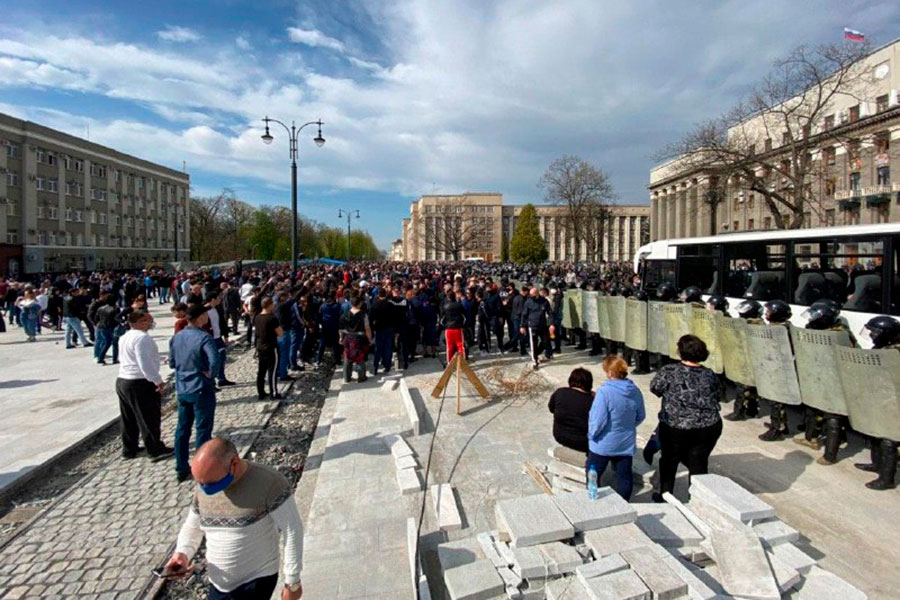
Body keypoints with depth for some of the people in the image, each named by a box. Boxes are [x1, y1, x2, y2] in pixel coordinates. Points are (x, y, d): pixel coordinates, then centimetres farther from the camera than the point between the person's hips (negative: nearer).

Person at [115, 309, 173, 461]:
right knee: (149, 418, 0)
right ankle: (155, 451, 8)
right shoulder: (142, 337, -19)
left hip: (122, 381, 10)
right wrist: (158, 380, -19)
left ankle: (128, 449, 29)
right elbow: (145, 363, -25)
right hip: (141, 383, -10)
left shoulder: (124, 337, 13)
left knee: (128, 419, 18)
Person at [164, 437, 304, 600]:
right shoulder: (204, 490, -4)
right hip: (218, 585, 6)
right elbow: (192, 527, 13)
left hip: (256, 582, -6)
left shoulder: (269, 483, -24)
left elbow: (292, 532, -18)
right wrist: (182, 553, -8)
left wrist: (293, 582, -13)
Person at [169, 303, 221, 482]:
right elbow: (214, 361, -33)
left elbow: (172, 362, 12)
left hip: (182, 390, 7)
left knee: (182, 429, 15)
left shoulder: (176, 337, 4)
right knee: (203, 430, 4)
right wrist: (209, 374, -16)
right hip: (201, 390, -7)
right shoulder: (204, 337, -20)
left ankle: (181, 470, 26)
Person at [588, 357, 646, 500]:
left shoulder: (604, 391, -25)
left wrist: (592, 435, -6)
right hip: (626, 444, 5)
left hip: (603, 445, -5)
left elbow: (598, 420, -24)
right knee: (624, 476, 19)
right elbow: (640, 417, 8)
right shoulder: (635, 391, -6)